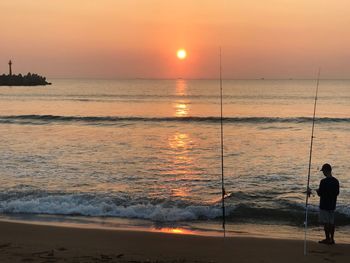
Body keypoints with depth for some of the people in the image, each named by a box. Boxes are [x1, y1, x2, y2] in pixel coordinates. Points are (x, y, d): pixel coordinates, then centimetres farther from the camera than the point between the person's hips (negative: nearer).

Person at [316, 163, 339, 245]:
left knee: (326, 222, 1)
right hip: (332, 205, 7)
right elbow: (337, 193, 11)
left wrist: (317, 191, 5)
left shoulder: (324, 181, -19)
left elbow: (320, 194, -16)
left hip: (324, 205, -7)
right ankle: (331, 239, 19)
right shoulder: (336, 181, 3)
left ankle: (328, 239, 6)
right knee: (331, 222, 13)